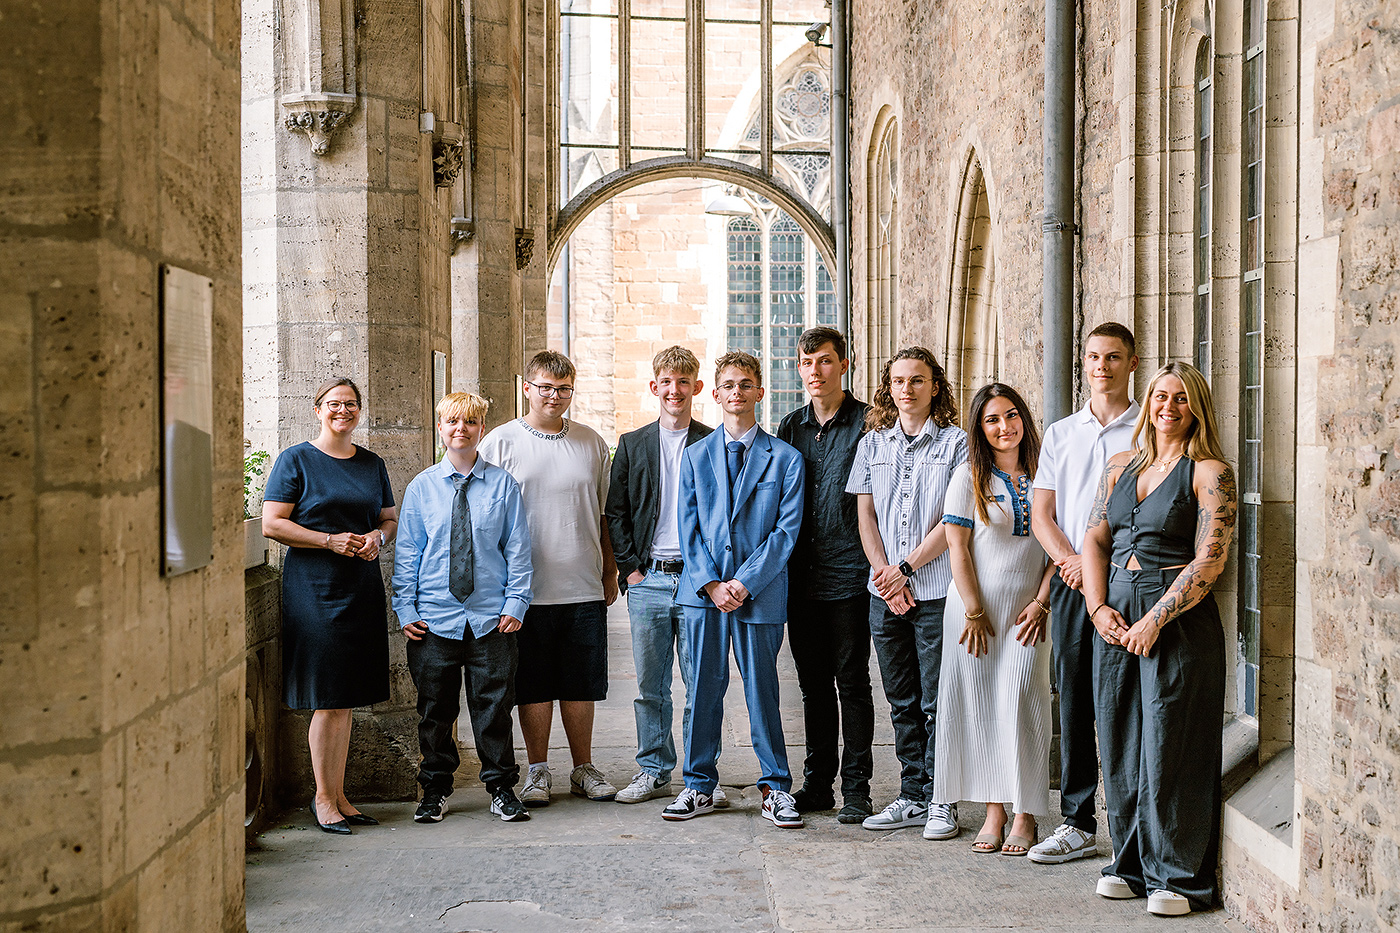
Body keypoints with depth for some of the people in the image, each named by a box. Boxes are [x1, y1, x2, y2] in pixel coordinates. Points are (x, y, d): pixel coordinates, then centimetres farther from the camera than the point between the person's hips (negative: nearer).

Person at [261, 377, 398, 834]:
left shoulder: (372, 464, 14)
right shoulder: (296, 460, -1)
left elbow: (391, 518, 21)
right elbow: (272, 524, -7)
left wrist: (377, 537, -2)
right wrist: (330, 540, -15)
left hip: (363, 588, 5)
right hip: (314, 587, -5)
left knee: (346, 698, 9)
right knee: (329, 700, -5)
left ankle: (338, 795, 18)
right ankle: (323, 797, 8)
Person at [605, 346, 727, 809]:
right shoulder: (632, 445, 10)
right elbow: (616, 512, 11)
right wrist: (629, 568, 1)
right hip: (648, 580, 2)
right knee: (650, 685, 7)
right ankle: (654, 771, 19)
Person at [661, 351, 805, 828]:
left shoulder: (785, 458, 3)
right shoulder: (696, 456, 10)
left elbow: (787, 529, -2)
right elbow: (689, 528, 6)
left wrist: (745, 582, -11)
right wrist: (711, 583, -7)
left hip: (760, 592, -2)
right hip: (703, 590, 2)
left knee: (762, 690, 3)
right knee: (703, 689, 7)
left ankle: (774, 787, 16)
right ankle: (699, 785, 19)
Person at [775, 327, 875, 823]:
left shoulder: (867, 423, -4)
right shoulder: (791, 427, 13)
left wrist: (878, 563, -12)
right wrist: (781, 565, 11)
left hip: (849, 576, -5)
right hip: (800, 577, 5)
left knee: (851, 682, 0)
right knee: (813, 683, 12)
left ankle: (856, 788, 9)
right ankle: (817, 782, 21)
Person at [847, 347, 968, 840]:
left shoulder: (956, 442, 1)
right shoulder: (872, 444, 13)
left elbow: (954, 520, -6)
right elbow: (865, 516, 9)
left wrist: (906, 567, -10)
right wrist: (885, 575, -3)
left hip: (937, 591, -4)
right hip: (885, 594, 4)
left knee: (937, 702, -1)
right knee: (903, 702, 10)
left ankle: (941, 800, 9)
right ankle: (912, 798, 18)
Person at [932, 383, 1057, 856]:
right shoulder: (969, 477, 2)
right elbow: (958, 547, -2)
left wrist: (1041, 603, -4)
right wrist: (974, 612, -7)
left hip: (1028, 611, 0)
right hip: (975, 609, 0)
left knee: (1021, 705, -7)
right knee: (981, 709, 1)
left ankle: (1025, 816, 1)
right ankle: (993, 811, 10)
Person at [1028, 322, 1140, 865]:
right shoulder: (1060, 434, 16)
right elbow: (1041, 514, 12)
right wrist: (1070, 560, -6)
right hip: (1071, 583, 4)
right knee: (1075, 703, 6)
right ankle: (1077, 825, 12)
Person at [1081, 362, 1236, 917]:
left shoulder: (1210, 472, -4)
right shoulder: (1121, 466, 13)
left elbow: (1209, 560, -11)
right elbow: (1095, 538, 10)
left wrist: (1155, 620, -15)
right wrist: (1099, 608, -3)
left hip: (1179, 617, -5)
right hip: (1115, 615, 5)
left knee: (1170, 746, -2)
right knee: (1120, 744, 9)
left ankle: (1178, 876, 10)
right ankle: (1131, 864, 22)